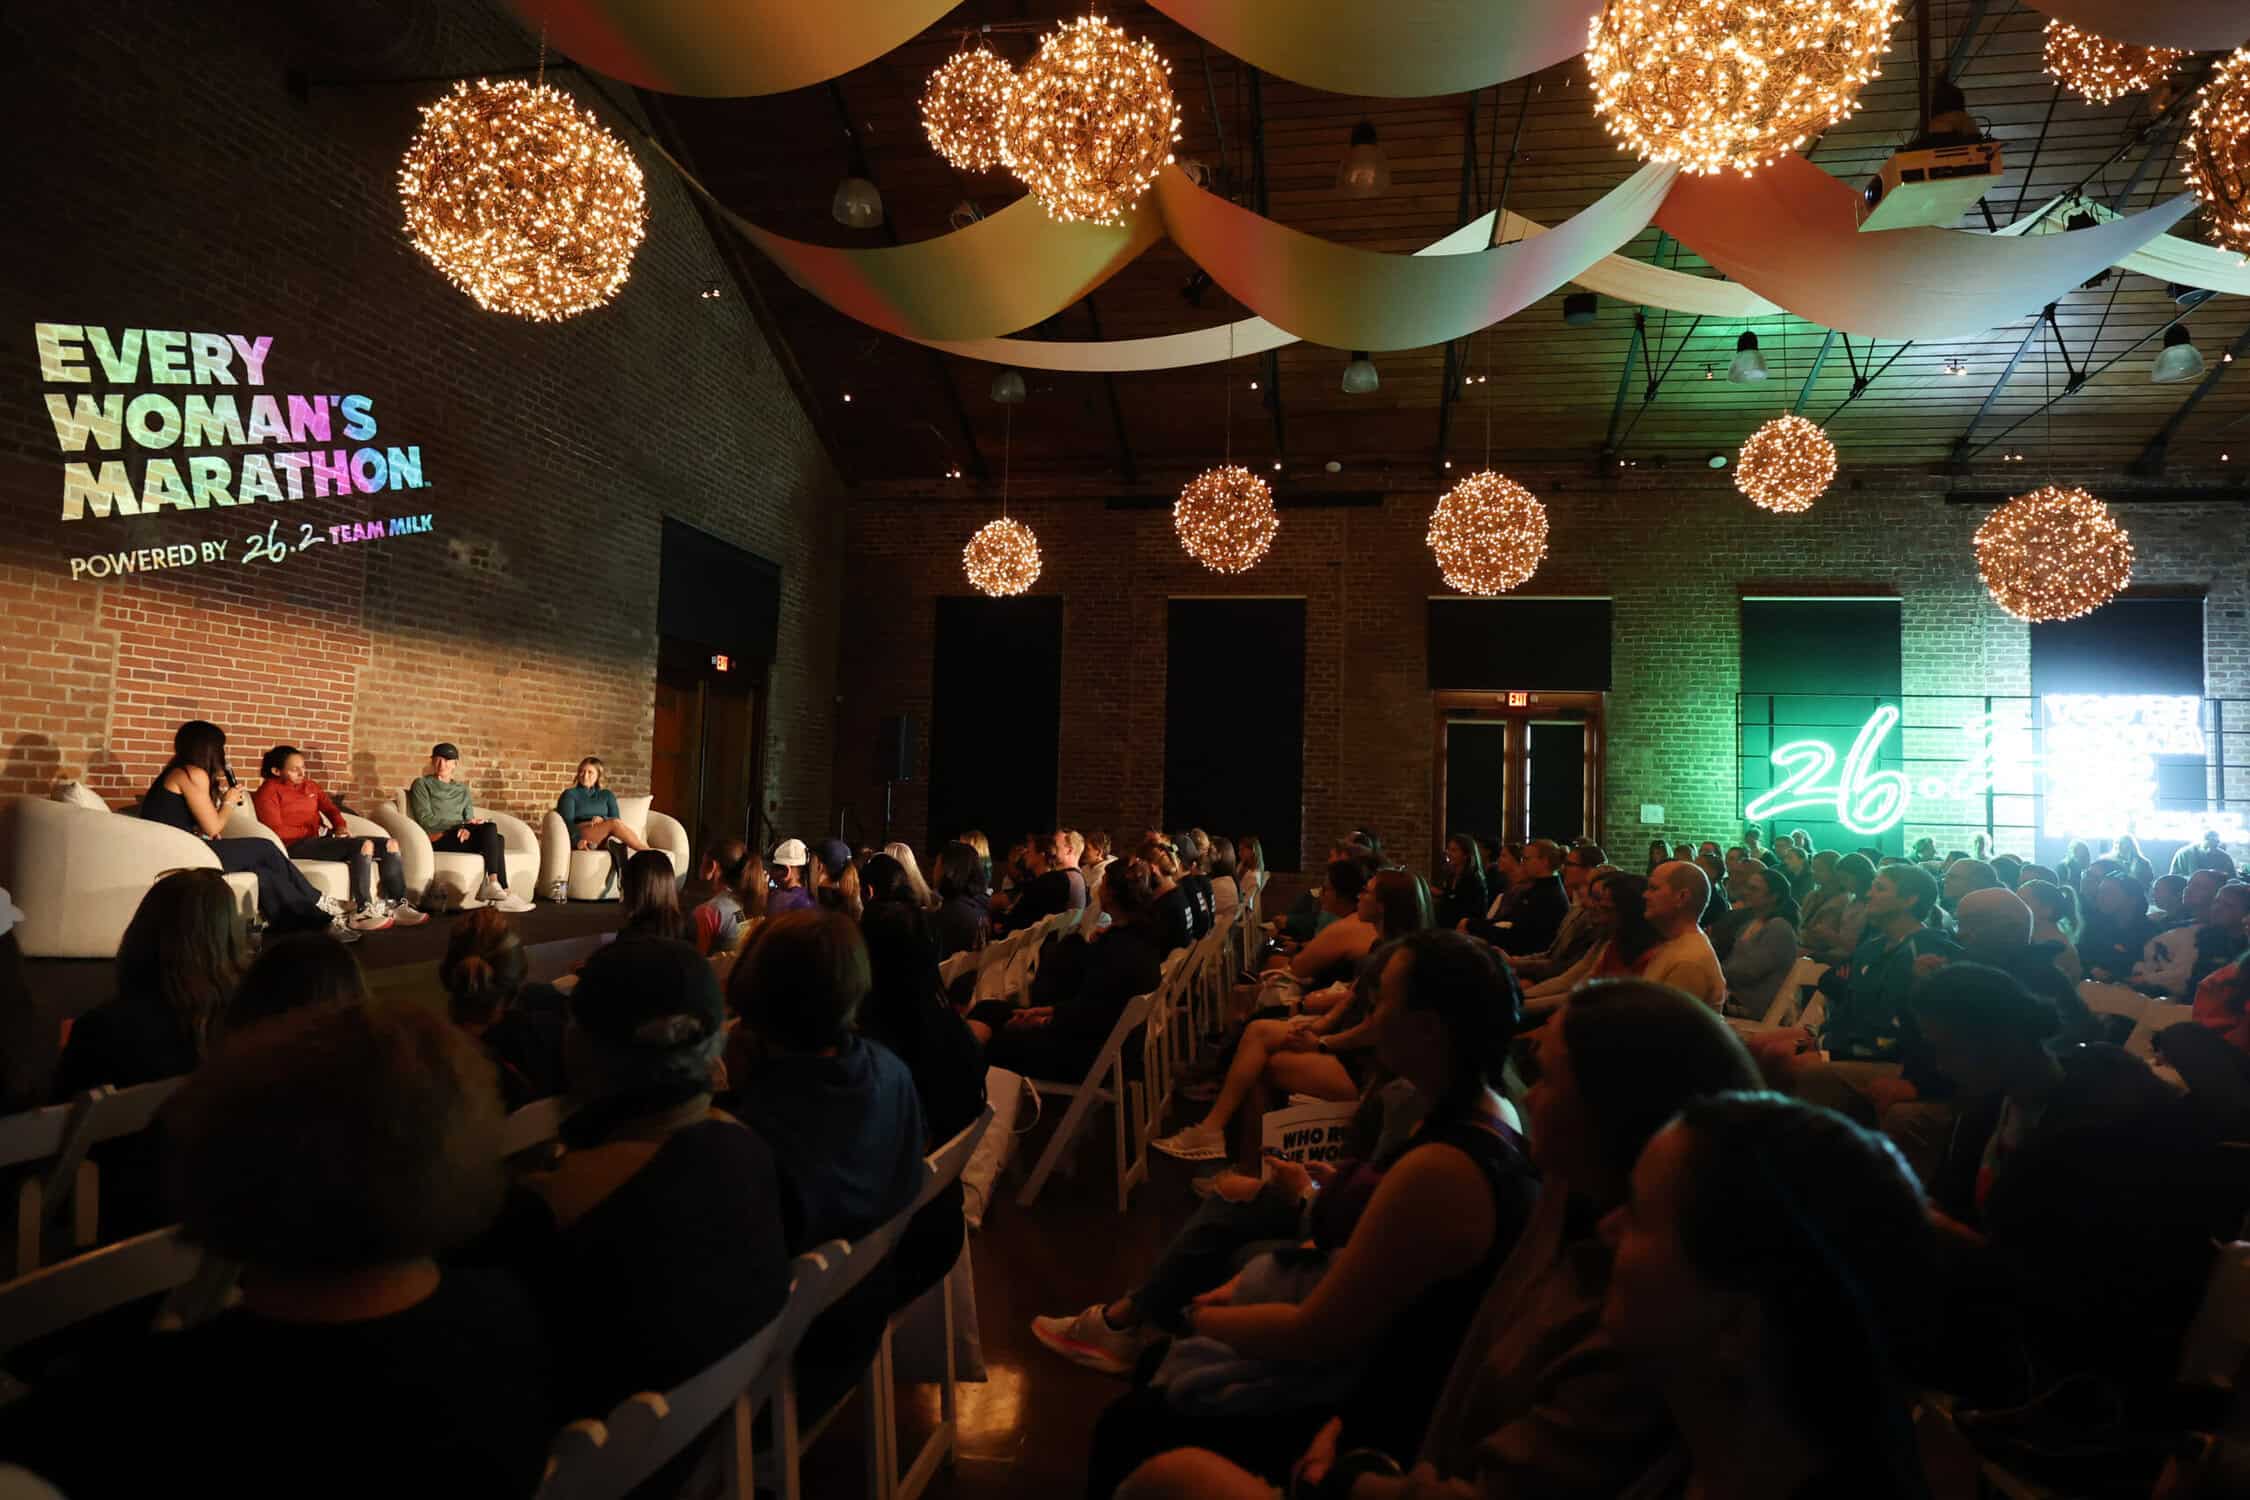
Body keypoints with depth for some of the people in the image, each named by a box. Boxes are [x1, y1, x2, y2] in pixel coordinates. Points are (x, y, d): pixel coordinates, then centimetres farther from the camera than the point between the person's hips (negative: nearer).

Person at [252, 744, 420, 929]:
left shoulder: (310, 785, 23)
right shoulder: (269, 791, 1)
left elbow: (330, 808, 19)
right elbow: (276, 831, -9)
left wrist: (340, 826, -2)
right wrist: (312, 832, -8)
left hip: (322, 838, 8)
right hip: (298, 845, -8)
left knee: (390, 844, -9)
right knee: (363, 845, -33)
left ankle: (398, 906, -12)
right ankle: (362, 912, -34)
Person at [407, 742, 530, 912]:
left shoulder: (462, 789, 26)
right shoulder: (422, 784, 11)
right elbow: (425, 819, -2)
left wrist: (466, 829, -11)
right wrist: (462, 824, -13)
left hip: (462, 838, 5)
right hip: (438, 839, -5)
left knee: (498, 840, -30)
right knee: (490, 827, -31)